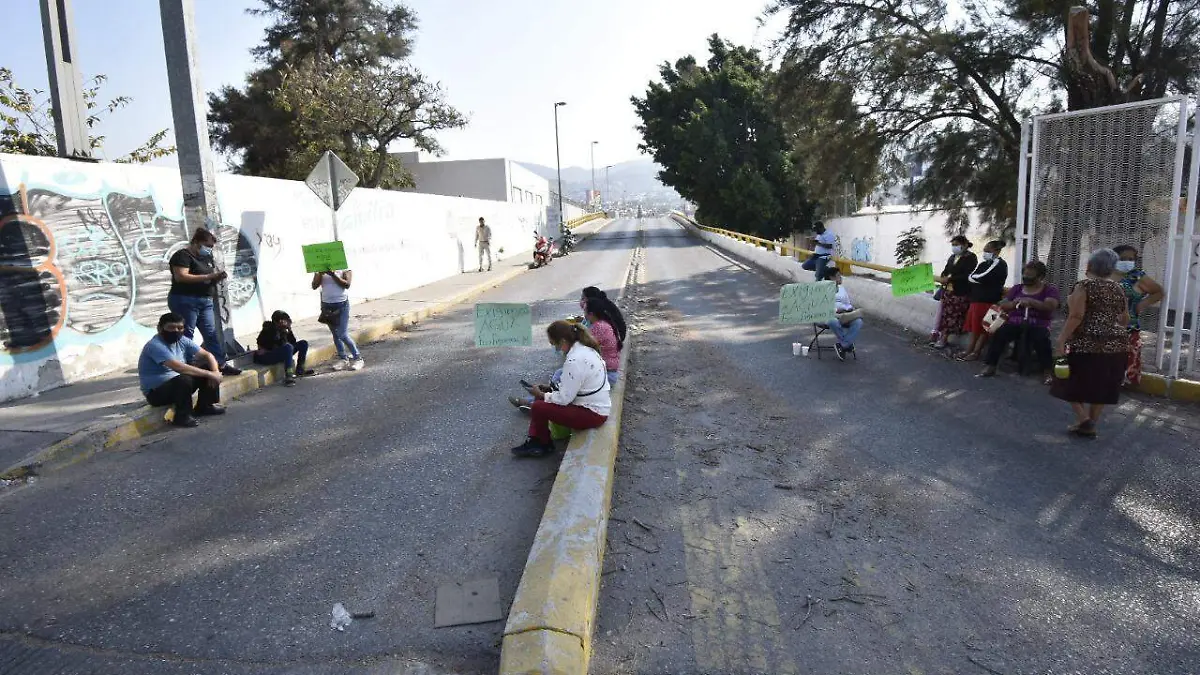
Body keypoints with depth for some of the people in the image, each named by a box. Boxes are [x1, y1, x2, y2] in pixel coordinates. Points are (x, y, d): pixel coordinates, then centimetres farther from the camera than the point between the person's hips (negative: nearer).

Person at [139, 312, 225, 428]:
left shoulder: (182, 340, 1)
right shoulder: (155, 346, -24)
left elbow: (207, 355, 1)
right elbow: (179, 367, -36)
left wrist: (215, 372, -19)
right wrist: (209, 374, -33)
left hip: (178, 385, 8)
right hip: (156, 392, -8)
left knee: (208, 368, -3)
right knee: (184, 379, -35)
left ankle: (204, 406, 8)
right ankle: (182, 416, -17)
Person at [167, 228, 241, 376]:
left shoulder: (207, 258, 17)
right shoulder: (182, 255, -10)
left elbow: (210, 277, 24)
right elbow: (181, 277, -23)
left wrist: (217, 277, 0)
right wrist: (208, 277, -23)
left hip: (205, 301, 8)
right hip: (185, 301, -8)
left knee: (211, 334, 6)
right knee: (186, 336, -4)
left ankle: (221, 364, 8)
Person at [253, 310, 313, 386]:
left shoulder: (283, 329, 2)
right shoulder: (269, 330, -18)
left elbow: (293, 342, 3)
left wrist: (289, 330, -11)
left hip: (281, 354, 8)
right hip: (265, 357, -8)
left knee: (303, 343, 3)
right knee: (288, 347, -36)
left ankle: (299, 370, 1)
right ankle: (288, 377, -40)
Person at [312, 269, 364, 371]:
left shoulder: (345, 269, -2)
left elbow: (347, 285, -14)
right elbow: (314, 286, -1)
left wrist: (333, 274, -21)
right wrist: (320, 274, -15)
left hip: (342, 304, -4)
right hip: (327, 305, 4)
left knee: (343, 335, -8)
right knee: (335, 335, 10)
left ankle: (358, 358, 3)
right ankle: (343, 359, 20)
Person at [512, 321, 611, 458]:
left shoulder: (575, 361, -27)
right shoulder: (584, 348, 4)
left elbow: (564, 398, -22)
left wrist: (541, 394, -7)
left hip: (592, 414, -10)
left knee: (538, 408, -10)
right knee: (542, 399, 12)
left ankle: (545, 445, 14)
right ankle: (534, 441, 14)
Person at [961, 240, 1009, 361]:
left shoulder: (999, 264, -9)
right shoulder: (983, 263, 18)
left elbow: (982, 278, -17)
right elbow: (970, 277, 12)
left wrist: (972, 277, -1)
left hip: (988, 301, -8)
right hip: (977, 298, 8)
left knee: (983, 328, -4)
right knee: (974, 326, 8)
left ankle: (976, 352, -1)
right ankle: (970, 350, 11)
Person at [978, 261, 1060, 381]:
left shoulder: (1050, 290, 8)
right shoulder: (1017, 288, 19)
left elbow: (1050, 306, -11)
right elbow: (1003, 305, 12)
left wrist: (1031, 301, -25)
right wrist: (1015, 303, -11)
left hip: (1038, 325, -2)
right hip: (1015, 322, 3)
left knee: (1042, 339, -36)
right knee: (999, 334, -28)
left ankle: (1048, 372, -30)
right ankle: (990, 366, -28)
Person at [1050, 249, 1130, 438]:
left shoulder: (1084, 286, -10)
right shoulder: (1118, 289, 9)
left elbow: (1076, 317, -17)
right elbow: (1125, 320, 15)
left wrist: (1062, 338, -14)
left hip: (1087, 344, -6)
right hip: (1115, 344, 6)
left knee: (1075, 383, 6)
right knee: (1101, 387, 11)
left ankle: (1083, 419, -5)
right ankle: (1090, 425, 15)